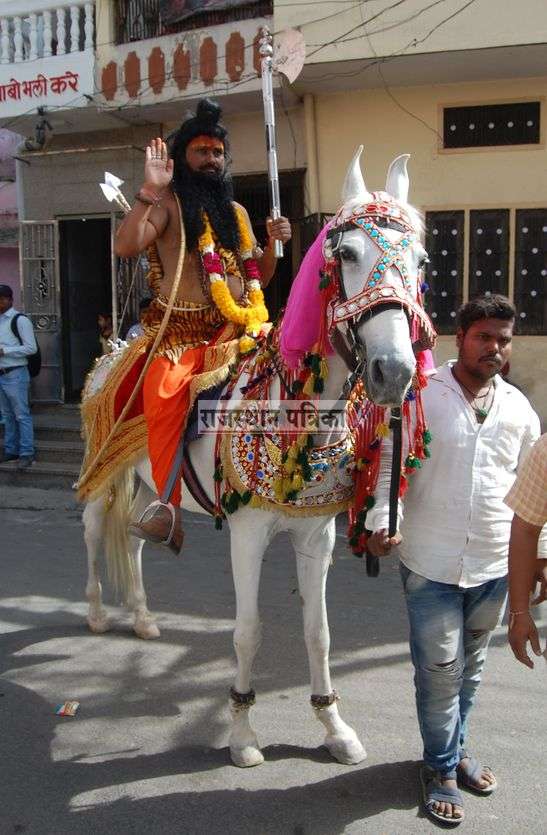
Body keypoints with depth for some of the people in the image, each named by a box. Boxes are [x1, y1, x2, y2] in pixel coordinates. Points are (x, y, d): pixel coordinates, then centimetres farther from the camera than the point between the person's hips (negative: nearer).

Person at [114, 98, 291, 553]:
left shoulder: (237, 212, 22)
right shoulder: (167, 204, 5)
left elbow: (258, 277, 24)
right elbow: (126, 246, -13)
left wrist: (273, 244, 6)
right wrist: (150, 189, -19)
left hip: (235, 328, 6)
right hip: (180, 329, -5)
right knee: (165, 393, -30)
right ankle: (169, 503, -28)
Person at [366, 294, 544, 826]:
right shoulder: (421, 394, -7)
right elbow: (389, 462, -7)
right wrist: (381, 522, -18)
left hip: (495, 565, 4)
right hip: (431, 563, -4)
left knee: (470, 666, 19)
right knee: (440, 671, 5)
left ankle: (455, 748, 40)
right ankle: (442, 767, 26)